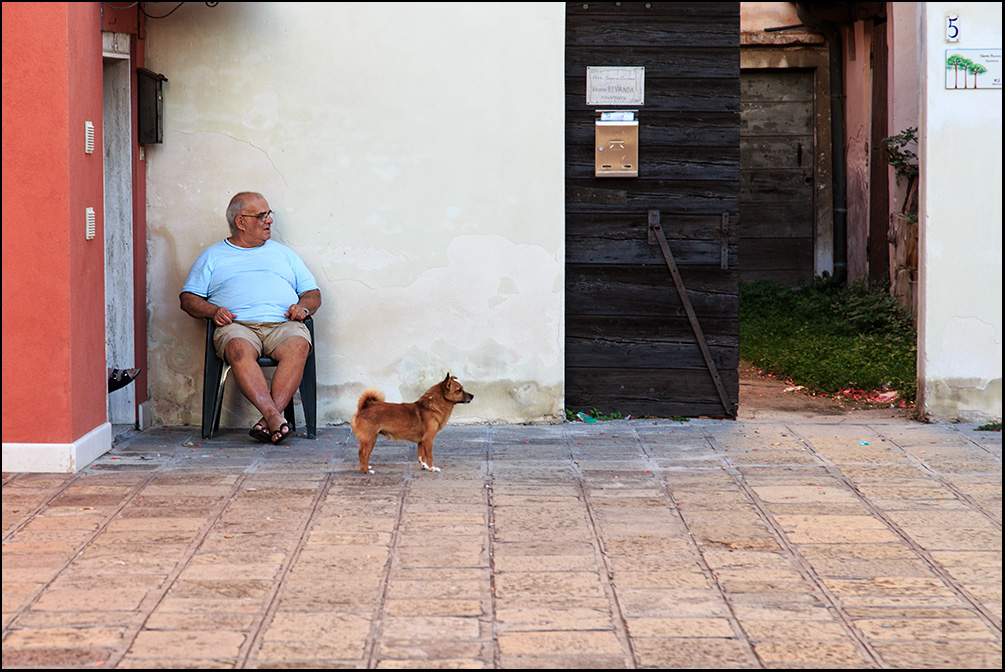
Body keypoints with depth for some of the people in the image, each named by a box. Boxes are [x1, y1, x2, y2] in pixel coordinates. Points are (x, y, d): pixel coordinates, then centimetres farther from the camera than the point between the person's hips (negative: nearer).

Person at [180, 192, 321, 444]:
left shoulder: (283, 253, 30)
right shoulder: (213, 256, 23)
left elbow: (313, 294, 26)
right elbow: (188, 298, 16)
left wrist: (303, 306, 2)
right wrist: (213, 310, -6)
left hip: (283, 324, 2)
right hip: (238, 325, -2)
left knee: (298, 346, -35)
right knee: (239, 349, -39)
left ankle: (267, 420, -43)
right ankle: (275, 417, -49)